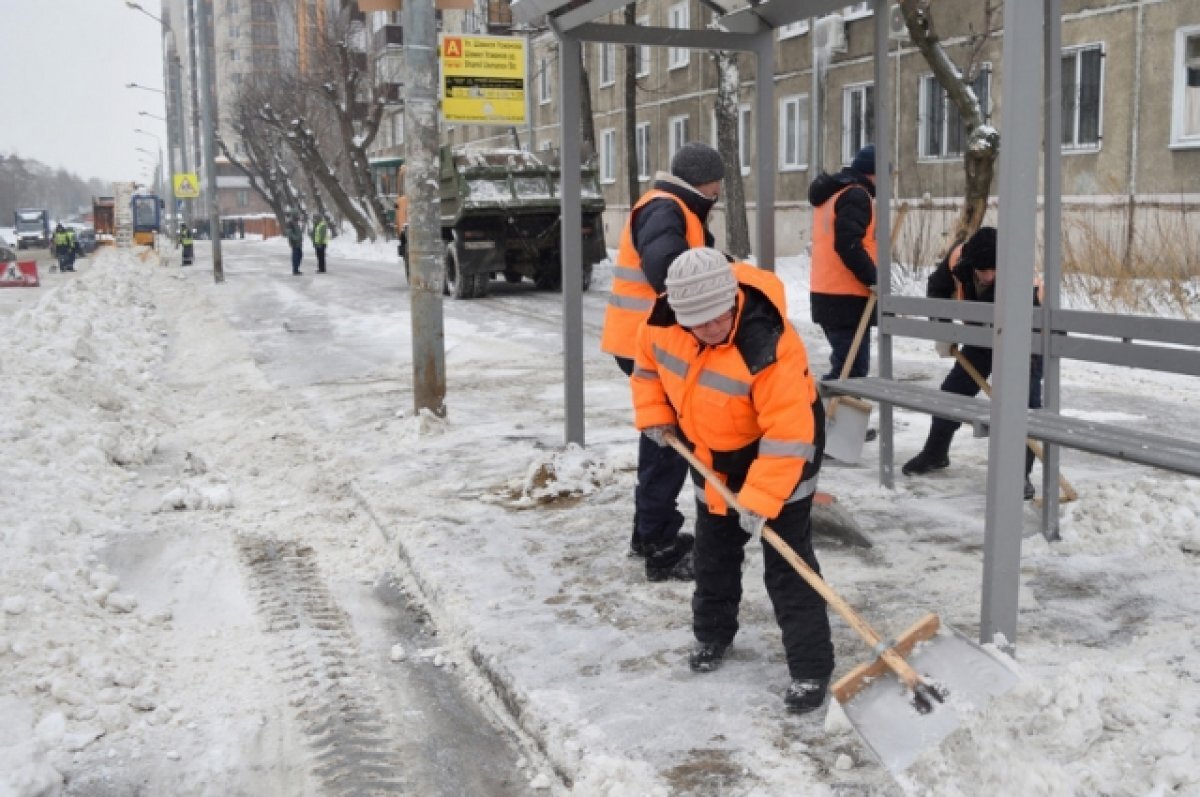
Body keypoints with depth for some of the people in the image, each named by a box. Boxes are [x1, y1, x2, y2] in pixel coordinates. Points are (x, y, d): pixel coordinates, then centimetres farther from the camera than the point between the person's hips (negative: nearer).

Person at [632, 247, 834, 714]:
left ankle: (811, 668, 4)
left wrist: (760, 500, -37)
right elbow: (648, 361, 5)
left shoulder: (767, 345, -38)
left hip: (778, 452, -6)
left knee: (787, 562, -6)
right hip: (712, 453, 6)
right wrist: (655, 415, -2)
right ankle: (712, 633, 40)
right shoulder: (663, 321, -20)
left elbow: (787, 435, -36)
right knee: (713, 551, 19)